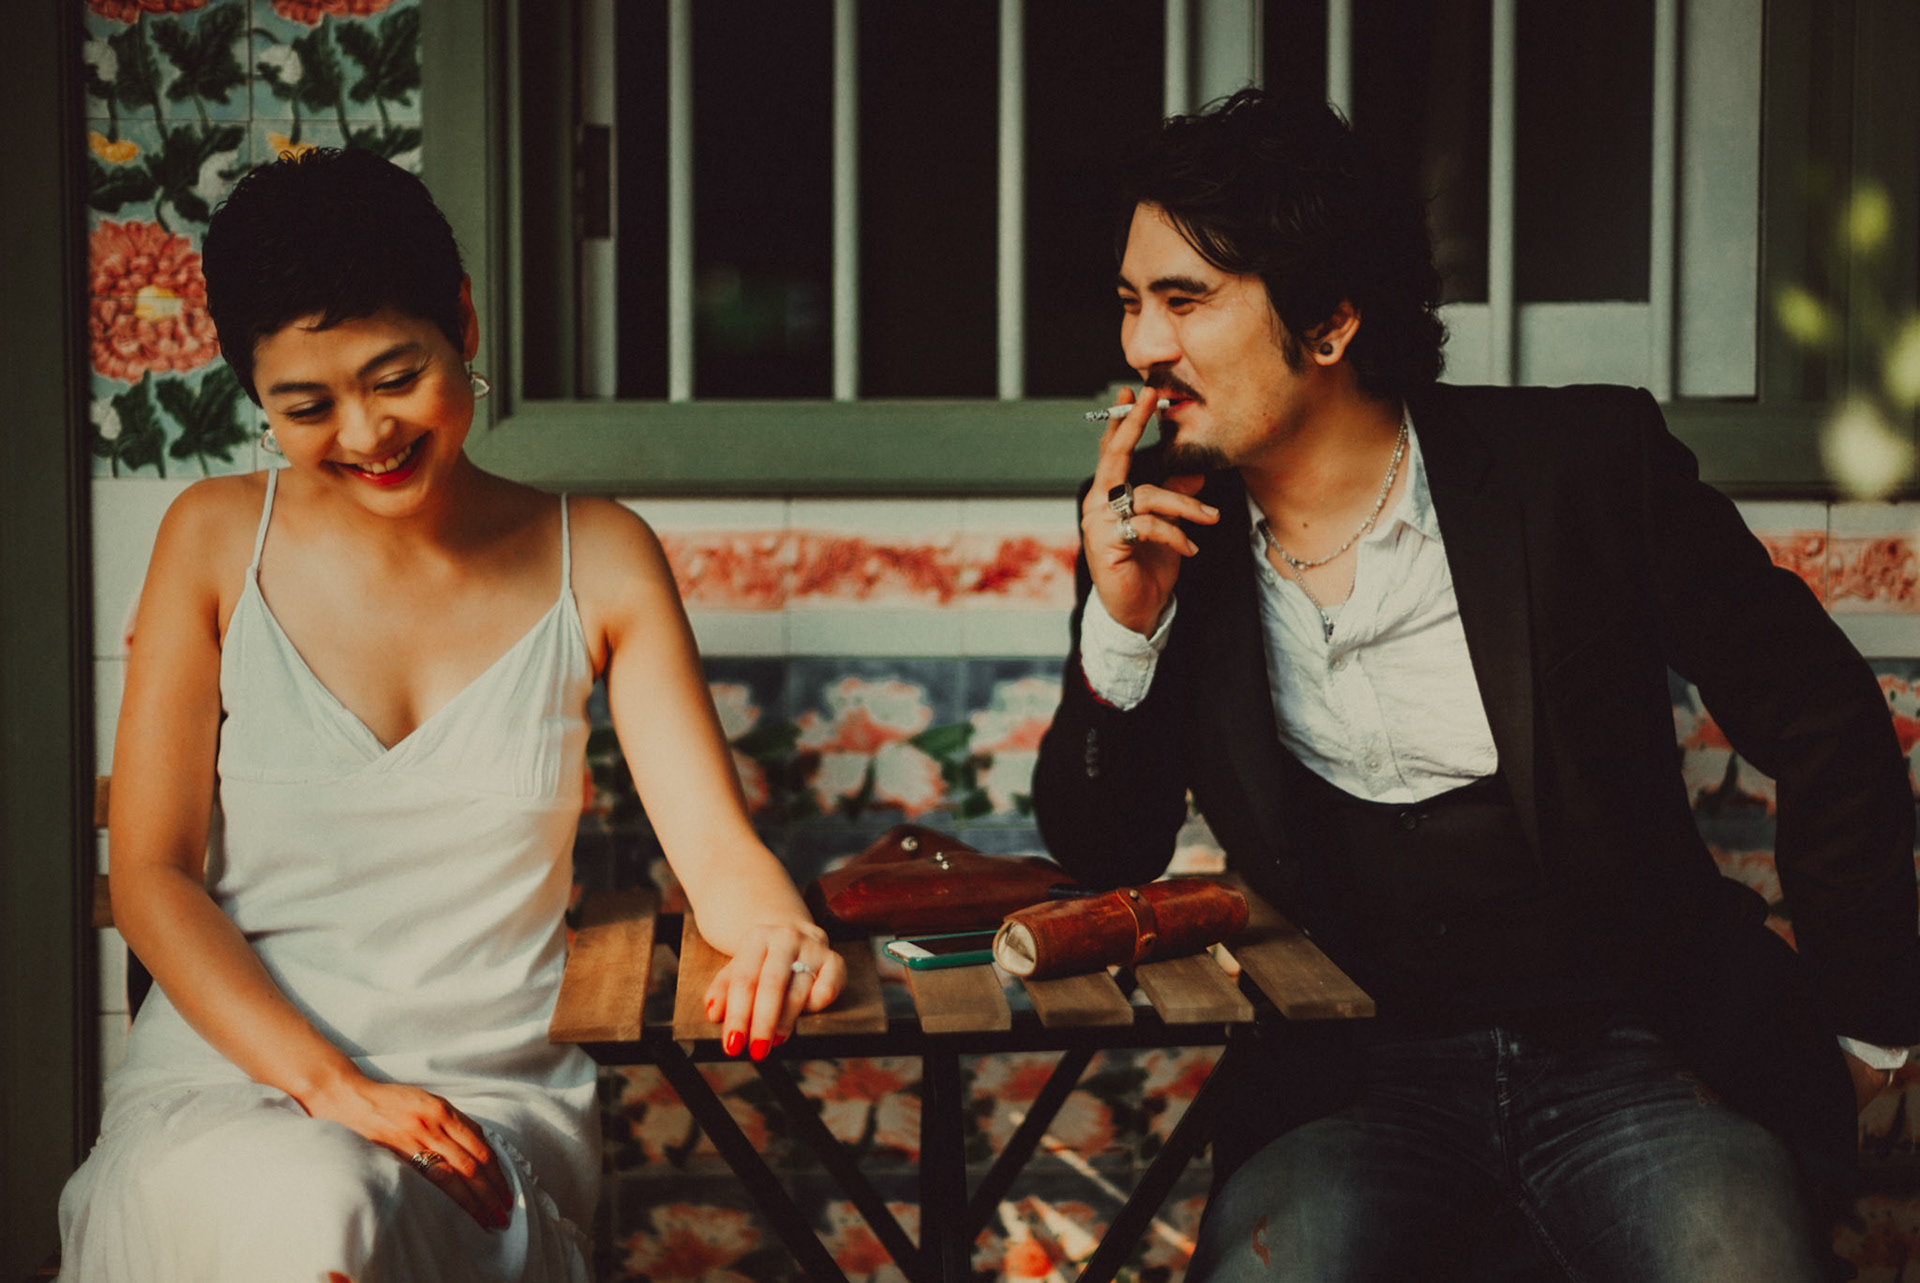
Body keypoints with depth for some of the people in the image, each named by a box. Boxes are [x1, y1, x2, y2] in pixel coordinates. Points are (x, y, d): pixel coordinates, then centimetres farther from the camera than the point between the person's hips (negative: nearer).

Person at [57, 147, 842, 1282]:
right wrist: (330, 1085, -15)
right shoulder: (219, 542, 3)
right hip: (230, 1074, 0)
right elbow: (151, 871, -1)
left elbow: (718, 846, 1)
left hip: (498, 1095, 0)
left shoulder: (599, 560, 5)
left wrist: (779, 931, -24)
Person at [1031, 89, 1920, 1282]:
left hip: (1634, 1046, -1)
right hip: (1350, 1079, 2)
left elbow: (1822, 726, 4)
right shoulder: (1164, 533, 4)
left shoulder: (1585, 465, -4)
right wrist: (1121, 628, -9)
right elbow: (1104, 857, 7)